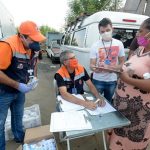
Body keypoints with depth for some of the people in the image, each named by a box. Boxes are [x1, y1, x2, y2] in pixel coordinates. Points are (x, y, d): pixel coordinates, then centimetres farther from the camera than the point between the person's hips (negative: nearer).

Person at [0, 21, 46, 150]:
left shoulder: (34, 47, -8)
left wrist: (33, 78, -6)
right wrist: (17, 85, -28)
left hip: (20, 90, 7)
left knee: (18, 116, 26)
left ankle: (20, 137, 51)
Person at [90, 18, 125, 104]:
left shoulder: (119, 44, -1)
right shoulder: (95, 45, -6)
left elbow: (122, 62, 5)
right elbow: (92, 64, -6)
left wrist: (116, 68, -17)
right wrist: (94, 68, -30)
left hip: (112, 80, 2)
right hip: (98, 80, -2)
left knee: (108, 102, 21)